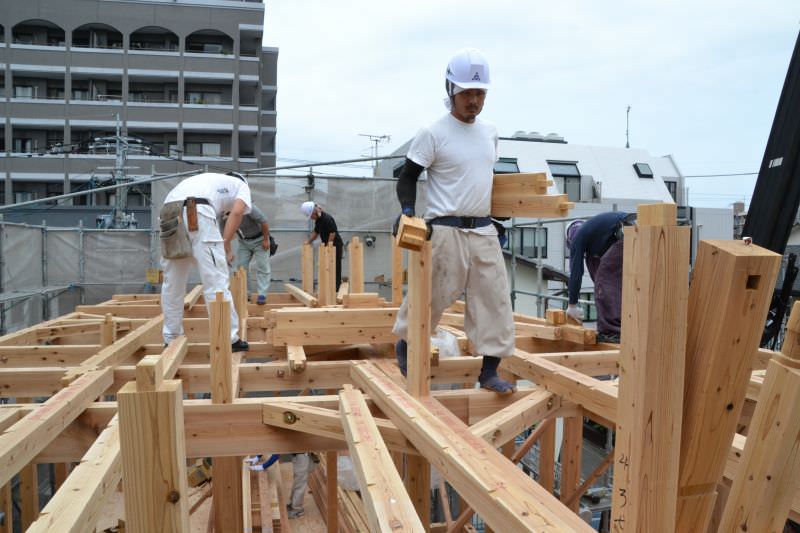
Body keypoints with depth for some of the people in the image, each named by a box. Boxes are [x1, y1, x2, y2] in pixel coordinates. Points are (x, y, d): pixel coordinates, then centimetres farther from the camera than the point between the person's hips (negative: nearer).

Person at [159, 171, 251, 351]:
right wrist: (226, 245, 6)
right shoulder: (242, 186, 25)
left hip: (168, 213, 7)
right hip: (196, 212, -6)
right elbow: (237, 211, 2)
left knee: (172, 283, 16)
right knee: (217, 282, -1)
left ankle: (171, 339, 24)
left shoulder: (212, 180, 42)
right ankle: (229, 339, 2)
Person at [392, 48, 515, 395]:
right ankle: (405, 343, 29)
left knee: (494, 297, 3)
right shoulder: (433, 134, -6)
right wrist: (407, 210, -21)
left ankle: (489, 370, 12)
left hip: (484, 230, 6)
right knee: (431, 296, 2)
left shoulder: (490, 132, 13)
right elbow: (408, 177, -4)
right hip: (446, 231, -6)